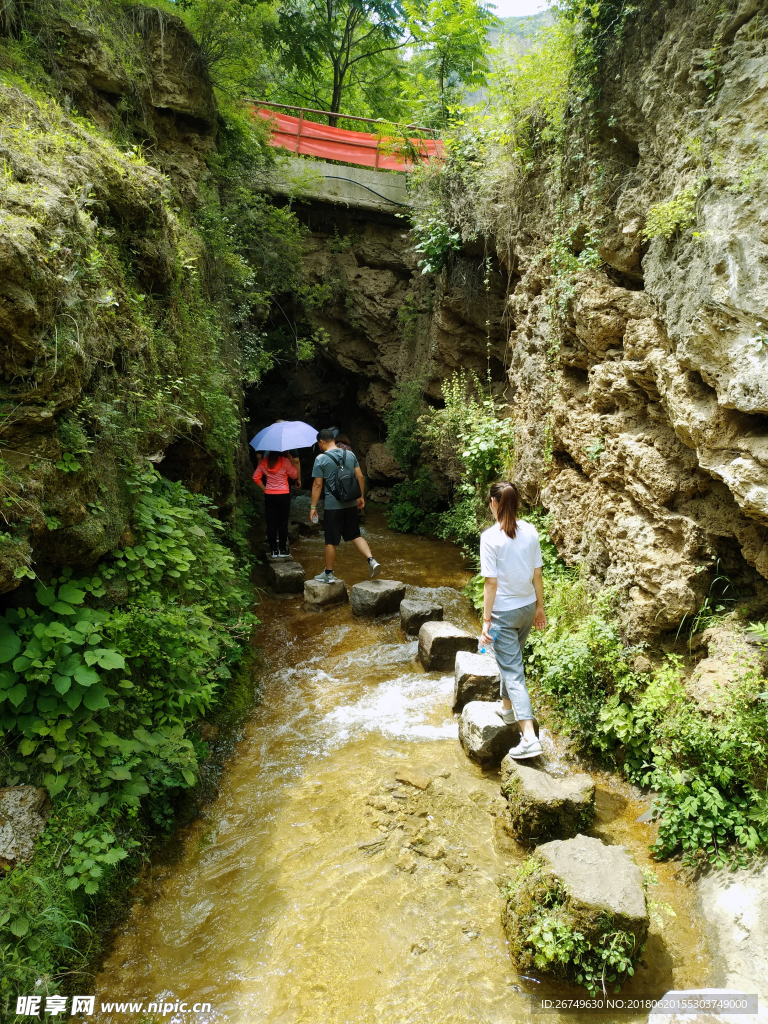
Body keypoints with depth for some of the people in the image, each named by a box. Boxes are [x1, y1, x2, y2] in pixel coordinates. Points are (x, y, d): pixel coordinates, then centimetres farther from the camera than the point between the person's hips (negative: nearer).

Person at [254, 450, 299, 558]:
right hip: (283, 495, -3)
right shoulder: (285, 461, -11)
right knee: (283, 523, 5)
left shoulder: (264, 462, 2)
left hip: (269, 496, 3)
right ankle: (282, 550, 8)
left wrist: (264, 488, 11)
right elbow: (294, 475, -1)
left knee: (271, 523, 8)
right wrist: (290, 458, 4)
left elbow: (256, 478, 4)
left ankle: (274, 550, 10)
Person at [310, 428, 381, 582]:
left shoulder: (321, 459, -10)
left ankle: (328, 574, 16)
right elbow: (359, 476, 7)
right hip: (351, 503, 5)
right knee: (355, 535, 14)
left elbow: (317, 484, -10)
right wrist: (361, 497, 16)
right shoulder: (350, 454, 5)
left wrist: (313, 507, -5)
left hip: (333, 506, -5)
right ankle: (372, 561, -3)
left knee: (331, 541, 5)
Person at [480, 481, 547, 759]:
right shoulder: (530, 532, -3)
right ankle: (507, 708, 45)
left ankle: (529, 737, -6)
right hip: (527, 608, 6)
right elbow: (537, 575, 3)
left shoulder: (490, 537, -18)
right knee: (510, 660, 26)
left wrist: (486, 618, -10)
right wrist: (540, 607, 14)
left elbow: (491, 582, -17)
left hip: (504, 612, -6)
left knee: (513, 671, -1)